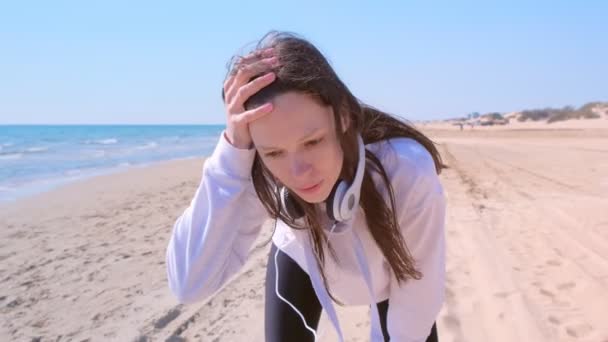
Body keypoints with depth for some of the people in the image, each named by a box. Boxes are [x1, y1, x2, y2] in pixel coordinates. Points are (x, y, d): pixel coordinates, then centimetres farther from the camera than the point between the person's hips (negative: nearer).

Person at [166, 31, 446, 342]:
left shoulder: (409, 173, -38)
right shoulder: (259, 174, -33)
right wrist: (233, 152, -49)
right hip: (300, 261, 1)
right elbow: (190, 285, -42)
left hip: (391, 272, 0)